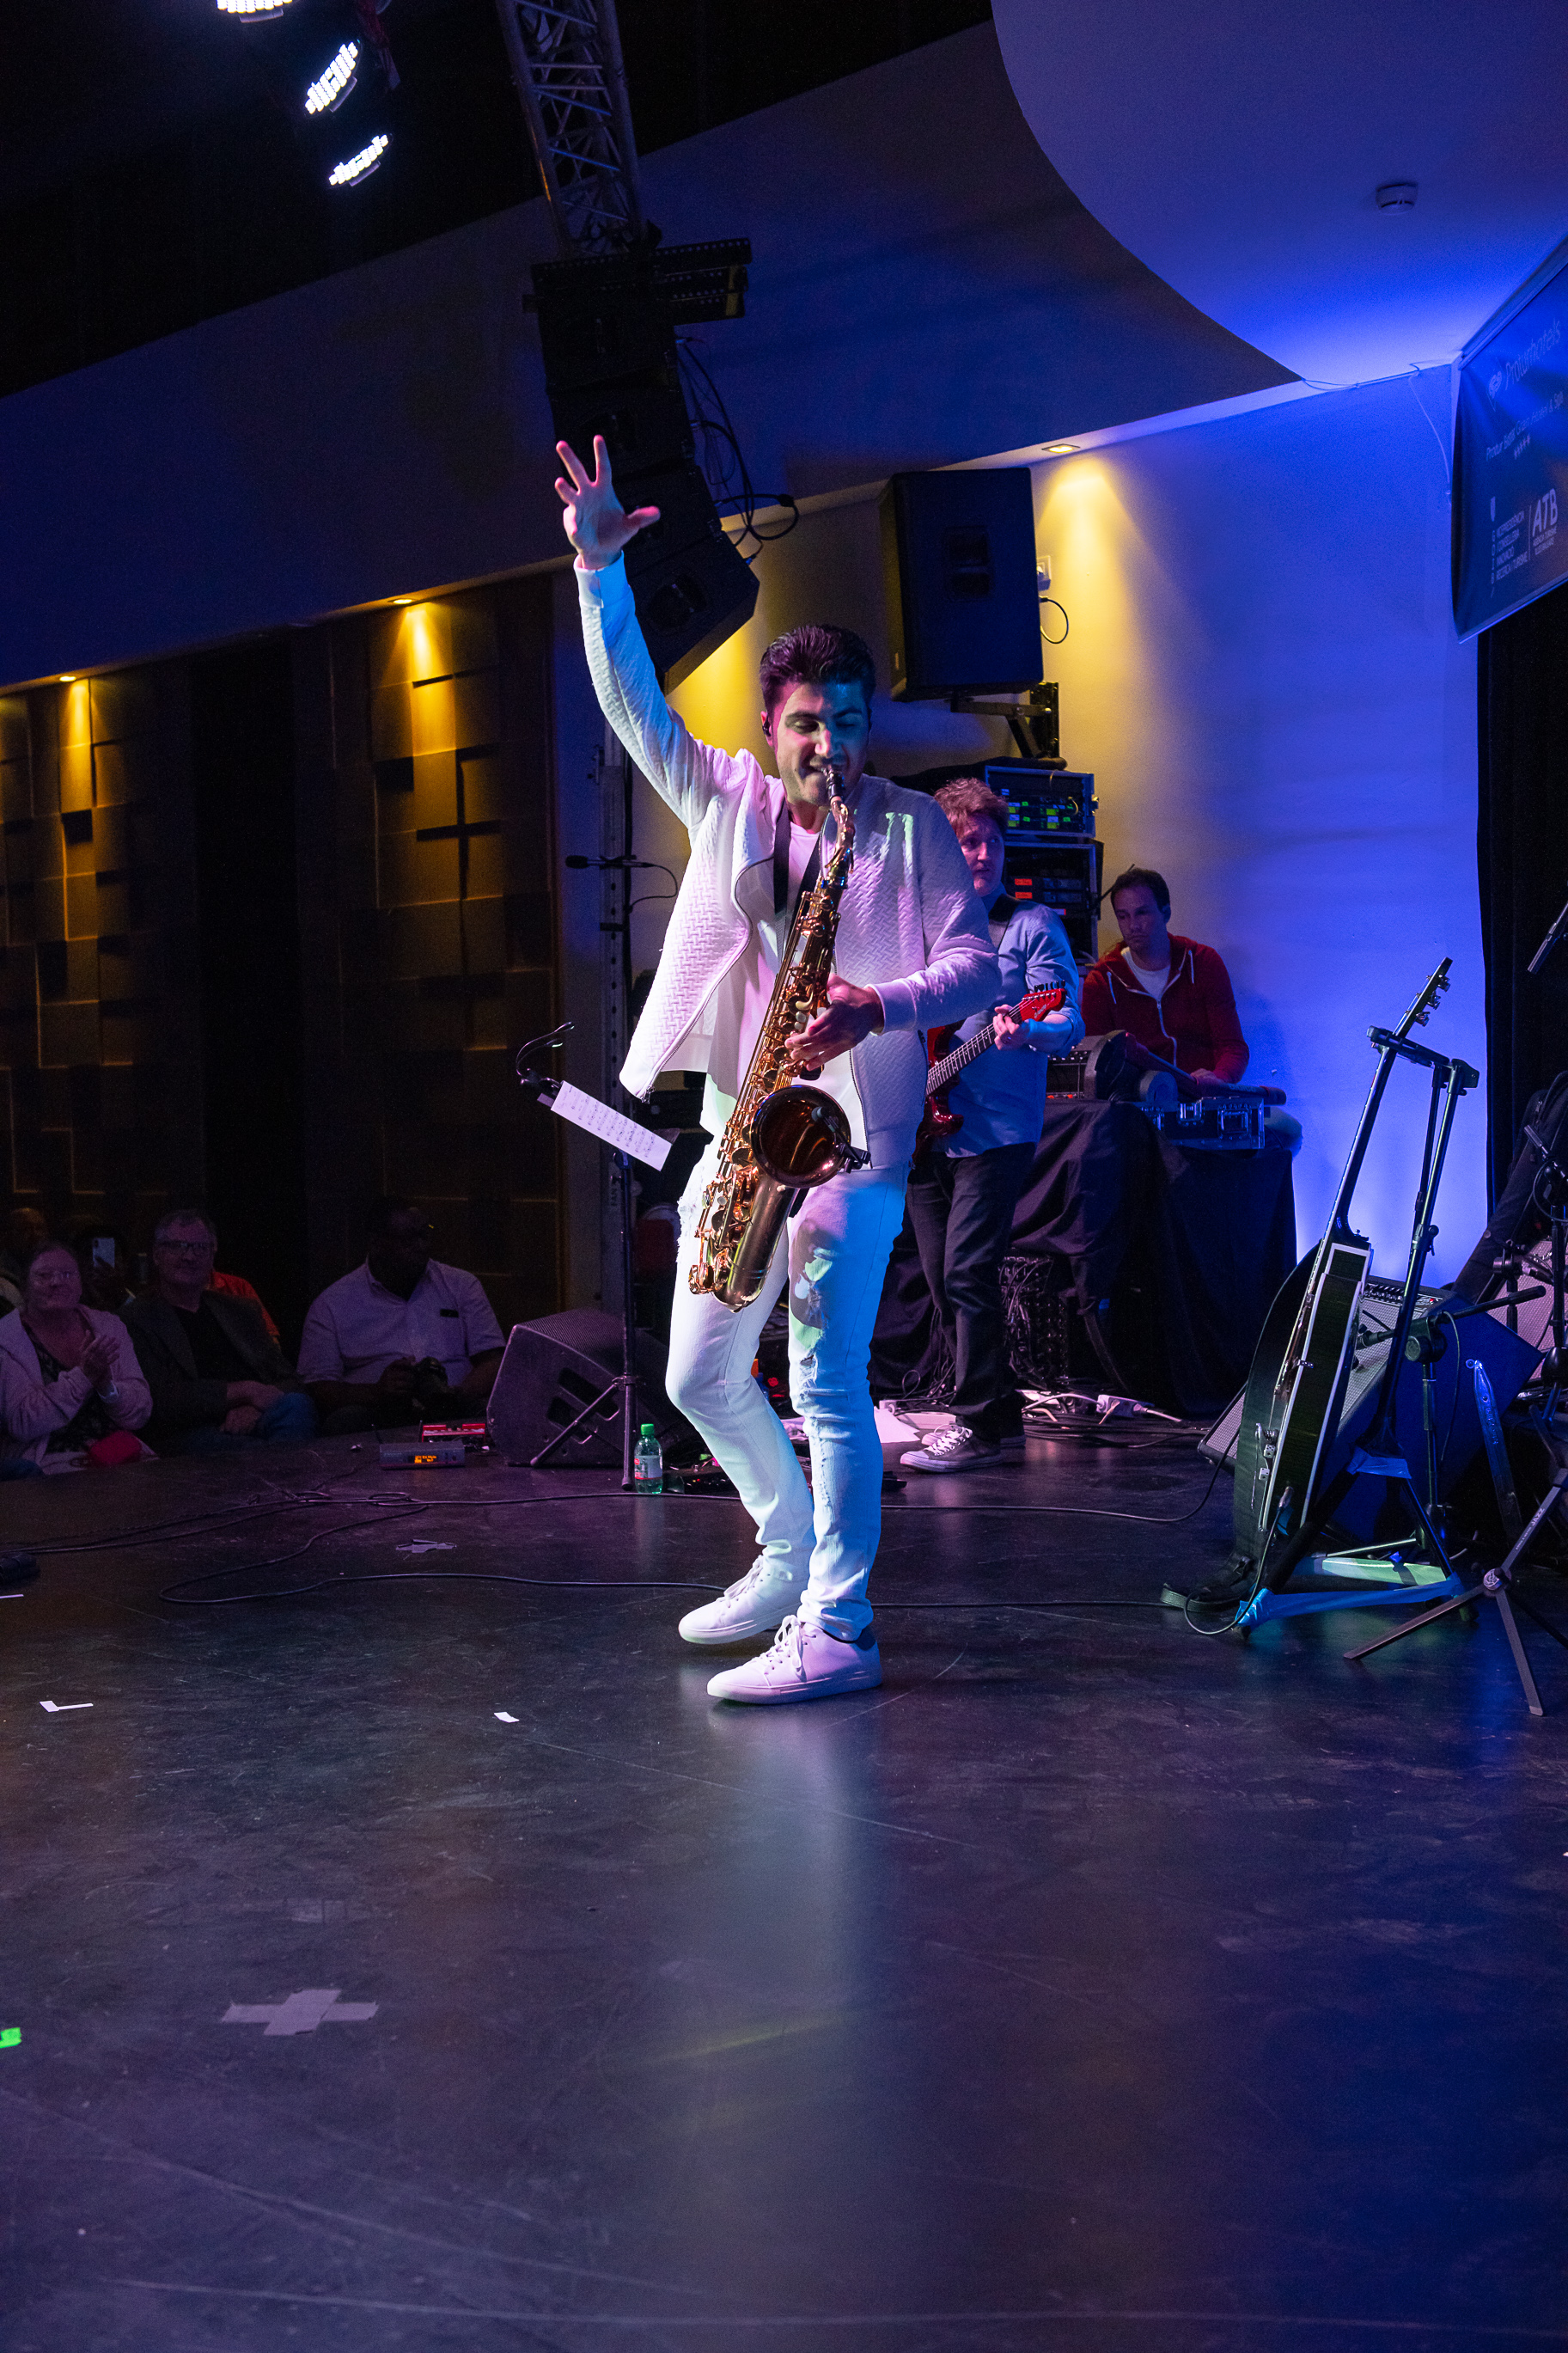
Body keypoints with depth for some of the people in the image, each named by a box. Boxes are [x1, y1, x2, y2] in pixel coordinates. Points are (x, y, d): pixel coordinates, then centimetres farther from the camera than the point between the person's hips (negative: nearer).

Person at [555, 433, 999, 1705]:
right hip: (736, 1125, 6)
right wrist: (599, 569, -6)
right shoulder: (727, 801, 10)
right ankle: (791, 1556, 32)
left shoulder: (911, 825, 0)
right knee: (701, 1377, 11)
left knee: (826, 1383, -11)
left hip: (850, 1133, -5)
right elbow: (634, 706, 4)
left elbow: (976, 963, -7)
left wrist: (882, 1007, -26)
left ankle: (836, 1628, -5)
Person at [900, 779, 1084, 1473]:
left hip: (994, 1128, -6)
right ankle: (999, 1410, 17)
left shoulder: (1033, 927, -1)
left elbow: (1070, 1026, -10)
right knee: (943, 1280, 7)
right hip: (923, 1129, 6)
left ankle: (979, 1424, -8)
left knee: (966, 1272, -14)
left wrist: (1026, 1032, -31)